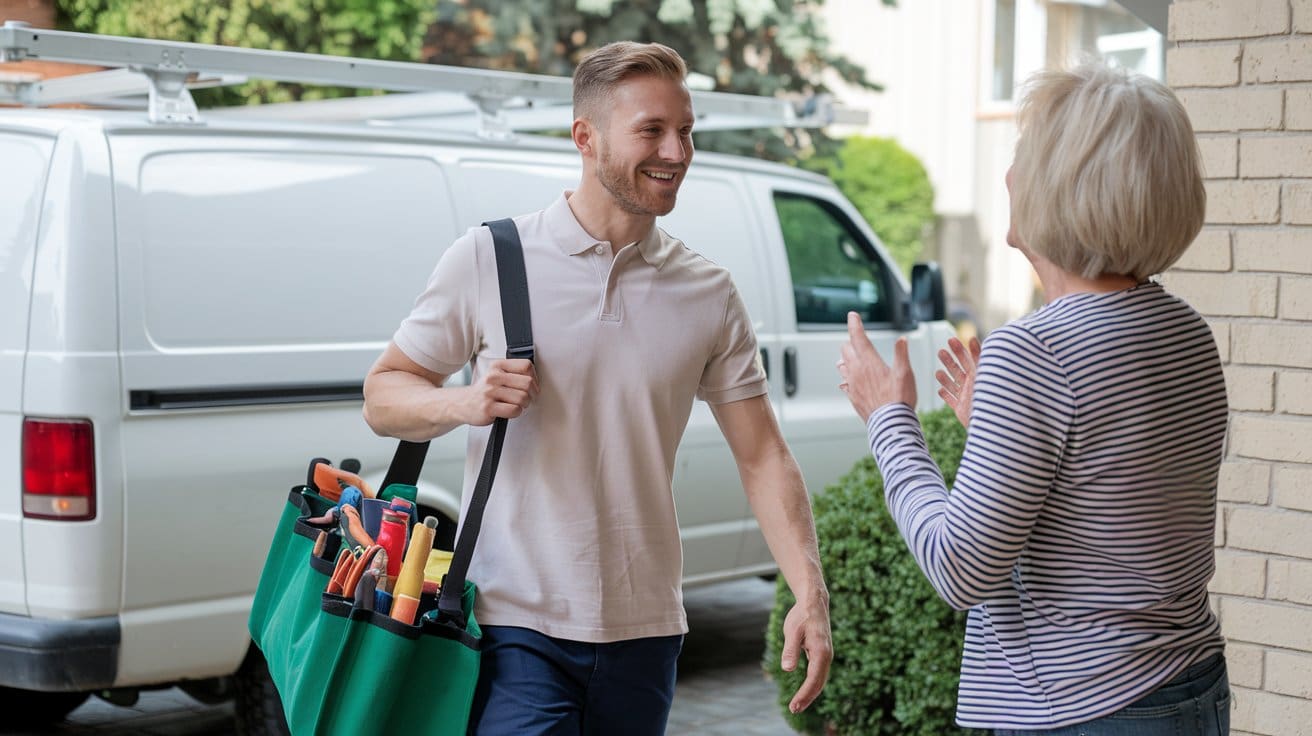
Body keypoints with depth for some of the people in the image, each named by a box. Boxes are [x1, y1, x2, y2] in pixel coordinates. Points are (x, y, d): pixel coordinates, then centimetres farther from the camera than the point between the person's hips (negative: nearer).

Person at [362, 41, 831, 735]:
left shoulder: (708, 295, 6)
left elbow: (762, 457, 4)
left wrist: (809, 594, -9)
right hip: (517, 624, -3)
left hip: (644, 632, 3)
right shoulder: (488, 260, -2)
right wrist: (465, 403, -17)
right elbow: (383, 395, 5)